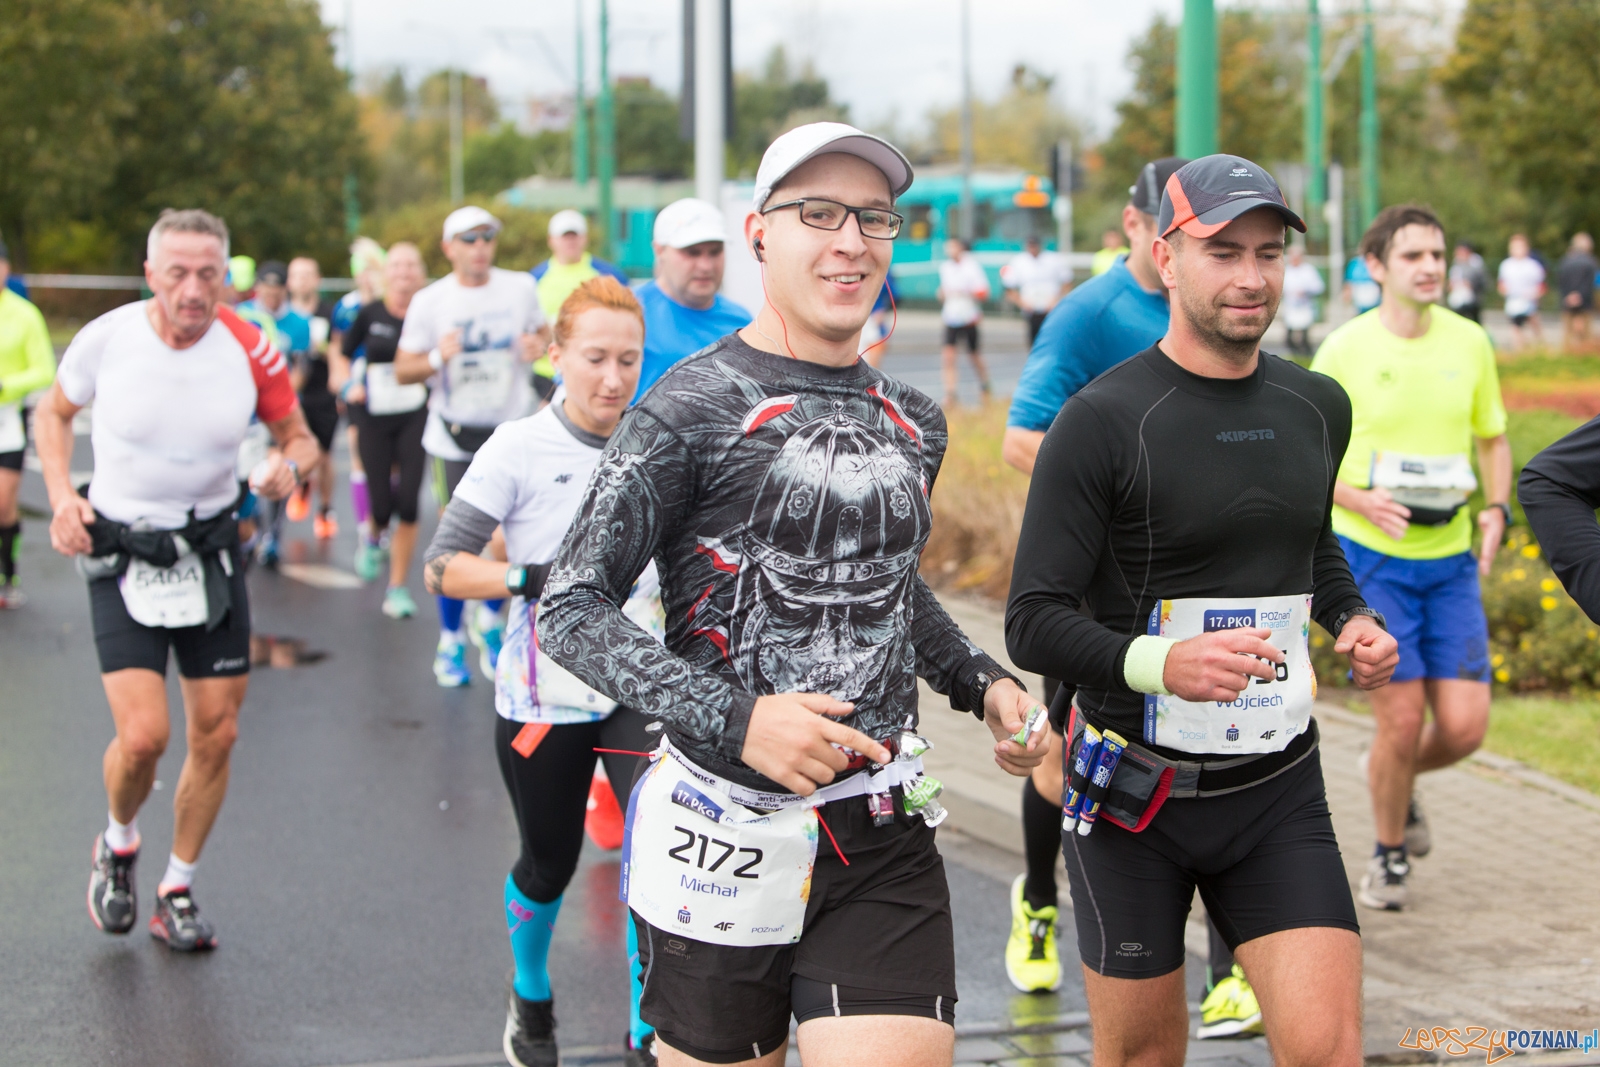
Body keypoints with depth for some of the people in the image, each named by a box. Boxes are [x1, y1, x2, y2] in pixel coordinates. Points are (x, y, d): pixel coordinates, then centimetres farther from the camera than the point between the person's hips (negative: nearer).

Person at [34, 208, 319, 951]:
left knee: (216, 735, 4)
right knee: (142, 735, -14)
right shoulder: (107, 338, -12)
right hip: (120, 554, -2)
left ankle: (177, 889, 25)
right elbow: (54, 409, 8)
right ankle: (119, 845, 19)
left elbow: (298, 434, 5)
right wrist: (62, 495, -7)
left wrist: (289, 465, -18)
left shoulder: (249, 352, -9)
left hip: (211, 552, 2)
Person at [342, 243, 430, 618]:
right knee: (382, 505, 0)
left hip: (415, 416, 0)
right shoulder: (370, 314, -1)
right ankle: (373, 537, 39)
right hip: (375, 417, 0)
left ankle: (398, 588, 5)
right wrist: (349, 384, -4)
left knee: (408, 503, -8)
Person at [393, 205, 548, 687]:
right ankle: (450, 641, 15)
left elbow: (543, 331, 18)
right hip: (455, 435, -1)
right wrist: (437, 358, -19)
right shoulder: (429, 301, -2)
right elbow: (402, 371, 1)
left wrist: (538, 345, -6)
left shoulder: (520, 287, 3)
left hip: (513, 430, 2)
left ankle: (491, 619, 22)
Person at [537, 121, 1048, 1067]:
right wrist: (735, 719, -22)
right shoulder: (693, 407, -9)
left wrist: (982, 683, 11)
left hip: (887, 842, 4)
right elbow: (571, 610, -11)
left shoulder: (913, 424, 11)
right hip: (726, 837, -4)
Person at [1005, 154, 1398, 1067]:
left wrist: (1353, 617, 6)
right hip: (1137, 794, -4)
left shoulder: (1318, 406, 7)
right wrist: (1160, 664, -32)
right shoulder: (1103, 419, -12)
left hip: (1280, 788, 4)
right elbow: (1033, 624, -15)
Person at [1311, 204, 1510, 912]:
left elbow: (1493, 436, 16)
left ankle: (1397, 777, 32)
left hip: (1451, 560, 4)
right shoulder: (1343, 350, -8)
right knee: (1402, 719, -6)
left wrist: (1496, 510, -1)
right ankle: (1389, 853, 20)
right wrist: (1361, 500, -19)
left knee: (1465, 726, -3)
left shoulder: (1469, 342, 3)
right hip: (1371, 559, -3)